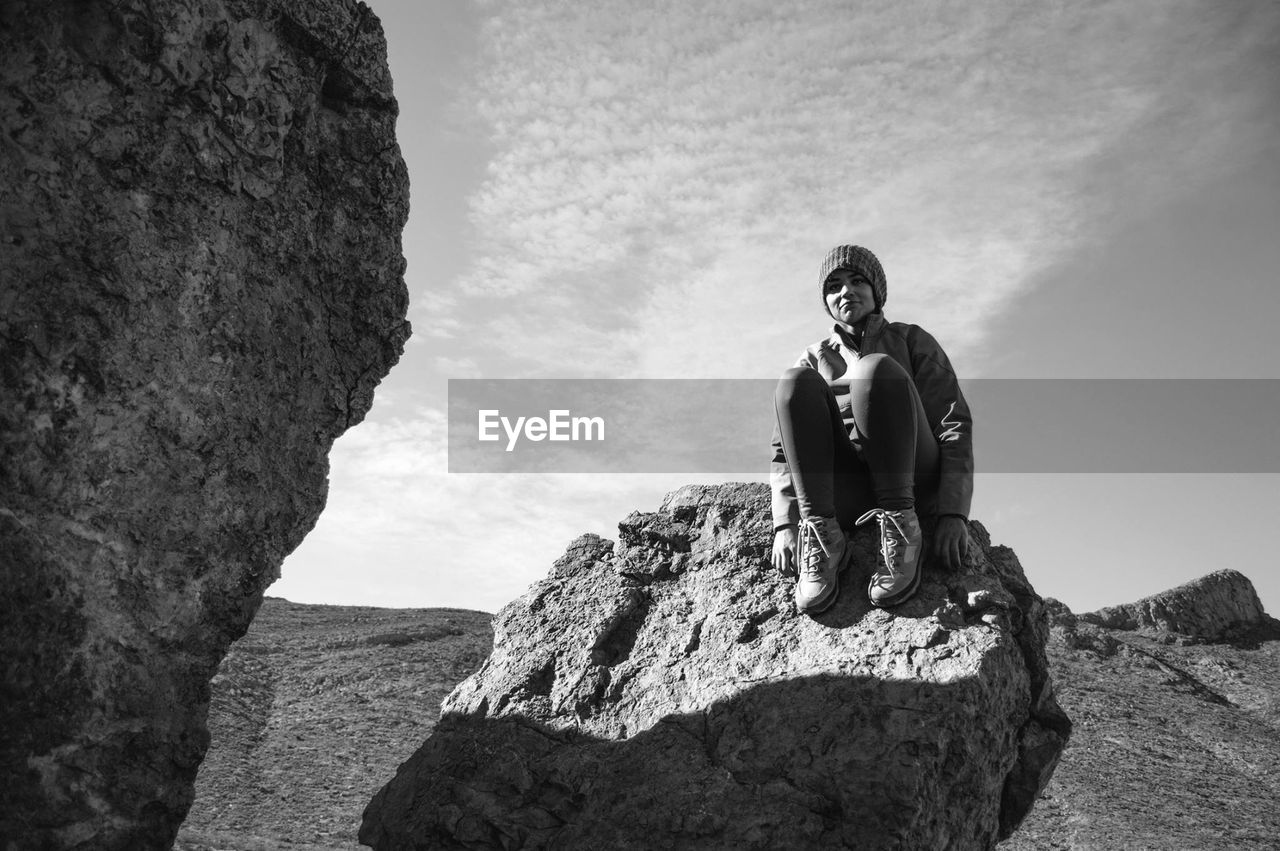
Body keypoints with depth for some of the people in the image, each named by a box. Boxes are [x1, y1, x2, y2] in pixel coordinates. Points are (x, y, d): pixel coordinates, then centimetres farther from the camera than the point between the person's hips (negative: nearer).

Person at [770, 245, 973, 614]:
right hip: (847, 493, 2)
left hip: (913, 482, -2)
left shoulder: (911, 341, 16)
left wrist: (953, 514, -11)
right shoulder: (815, 359, 21)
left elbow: (954, 425, 4)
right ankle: (821, 534, -28)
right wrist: (784, 525, -7)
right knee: (795, 382, -20)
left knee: (876, 369, -25)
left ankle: (901, 525, -25)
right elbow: (783, 450, 10)